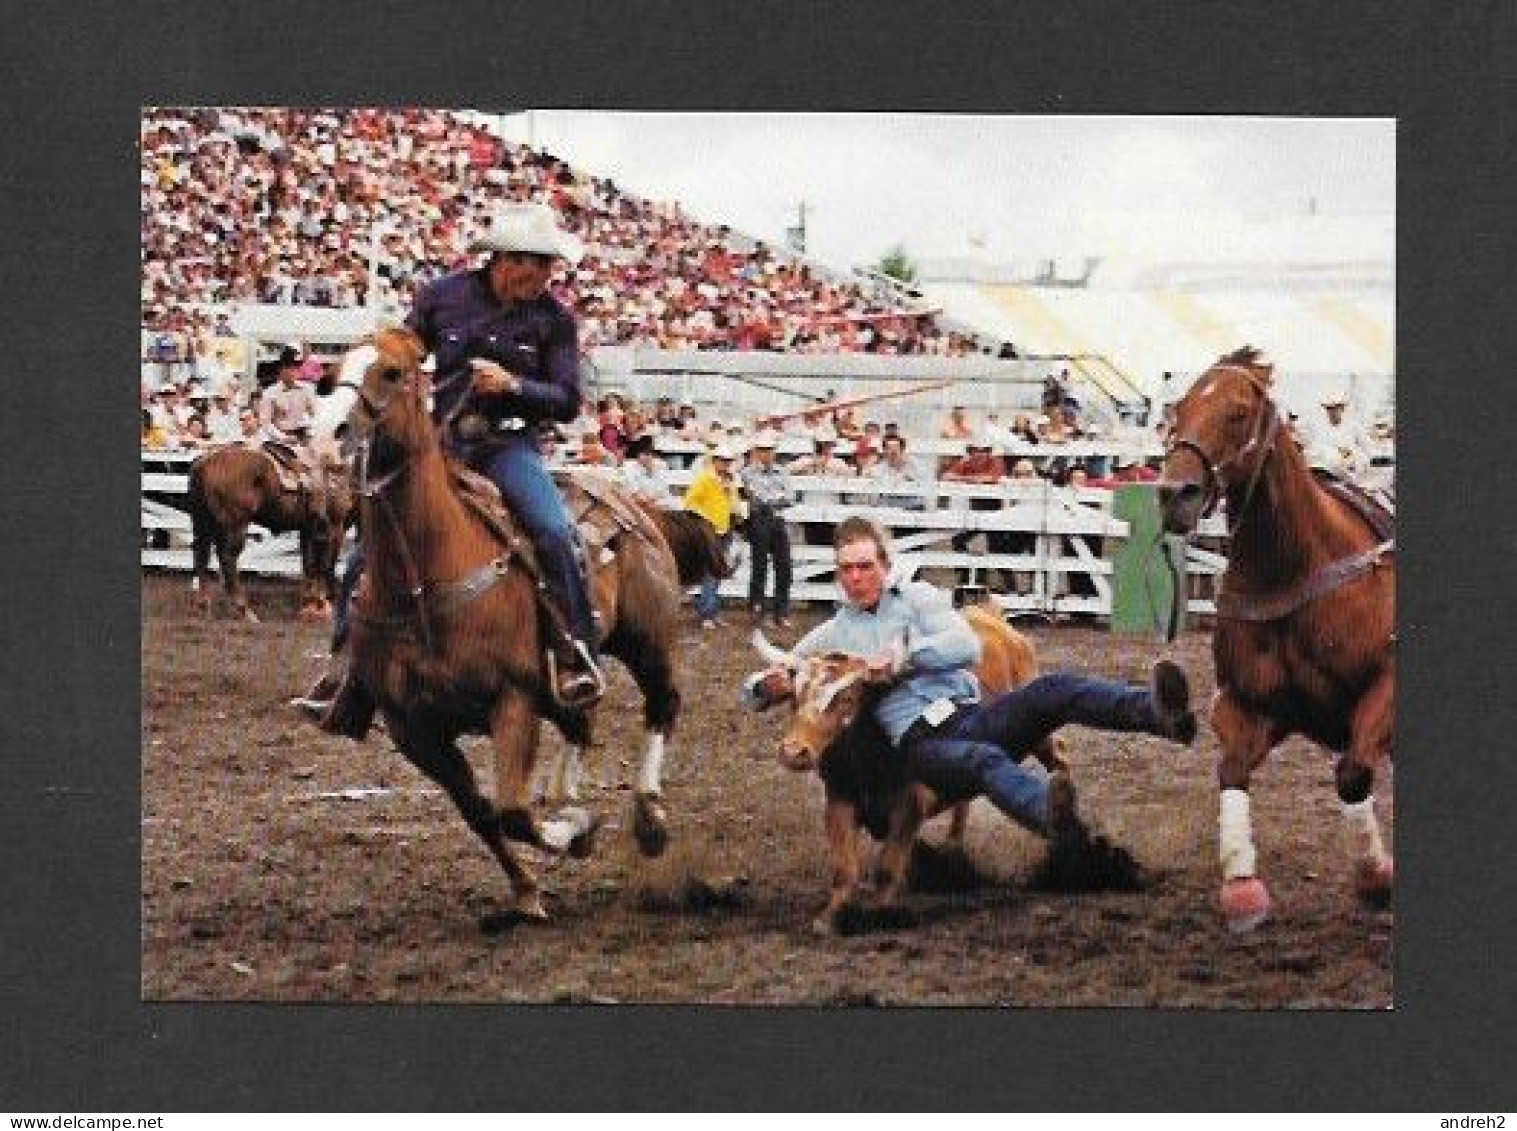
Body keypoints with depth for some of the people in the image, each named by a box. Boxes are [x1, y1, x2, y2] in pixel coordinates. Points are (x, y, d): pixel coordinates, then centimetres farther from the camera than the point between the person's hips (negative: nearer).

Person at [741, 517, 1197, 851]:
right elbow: (753, 690, 22)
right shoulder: (830, 637, 20)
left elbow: (967, 645, 1)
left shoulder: (915, 597, 17)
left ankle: (1158, 711, -52)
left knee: (1052, 690, -27)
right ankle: (1053, 814, -73)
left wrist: (902, 657, -12)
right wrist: (768, 685, -4)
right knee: (984, 760, -39)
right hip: (919, 742, -3)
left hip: (972, 715, 3)